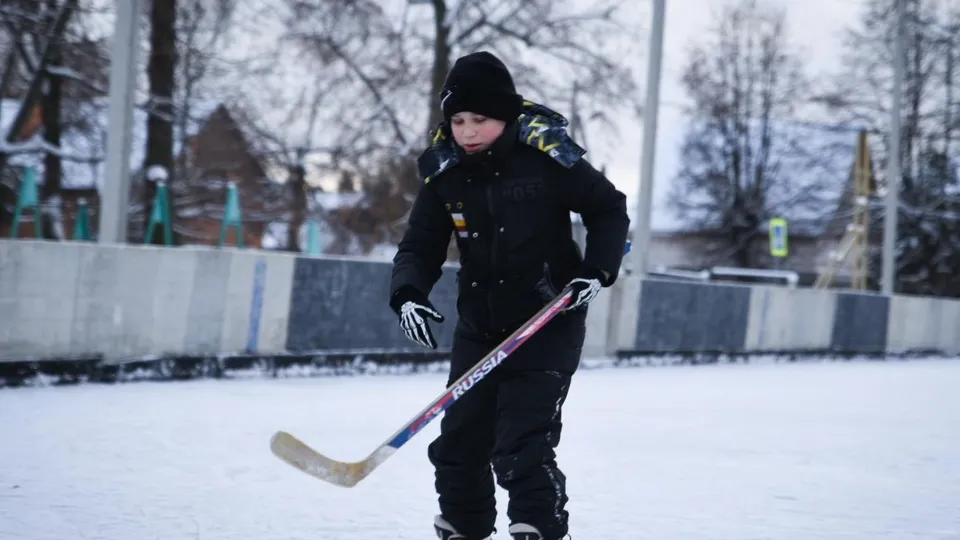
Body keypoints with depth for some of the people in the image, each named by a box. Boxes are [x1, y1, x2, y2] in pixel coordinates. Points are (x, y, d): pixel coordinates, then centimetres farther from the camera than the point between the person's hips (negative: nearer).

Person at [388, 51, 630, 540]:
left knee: (522, 442, -16)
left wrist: (597, 270, -16)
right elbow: (421, 245, -1)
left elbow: (608, 209, -4)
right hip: (479, 327, 5)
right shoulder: (444, 173, -2)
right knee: (459, 440, 9)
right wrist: (408, 294, -19)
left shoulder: (545, 155, -15)